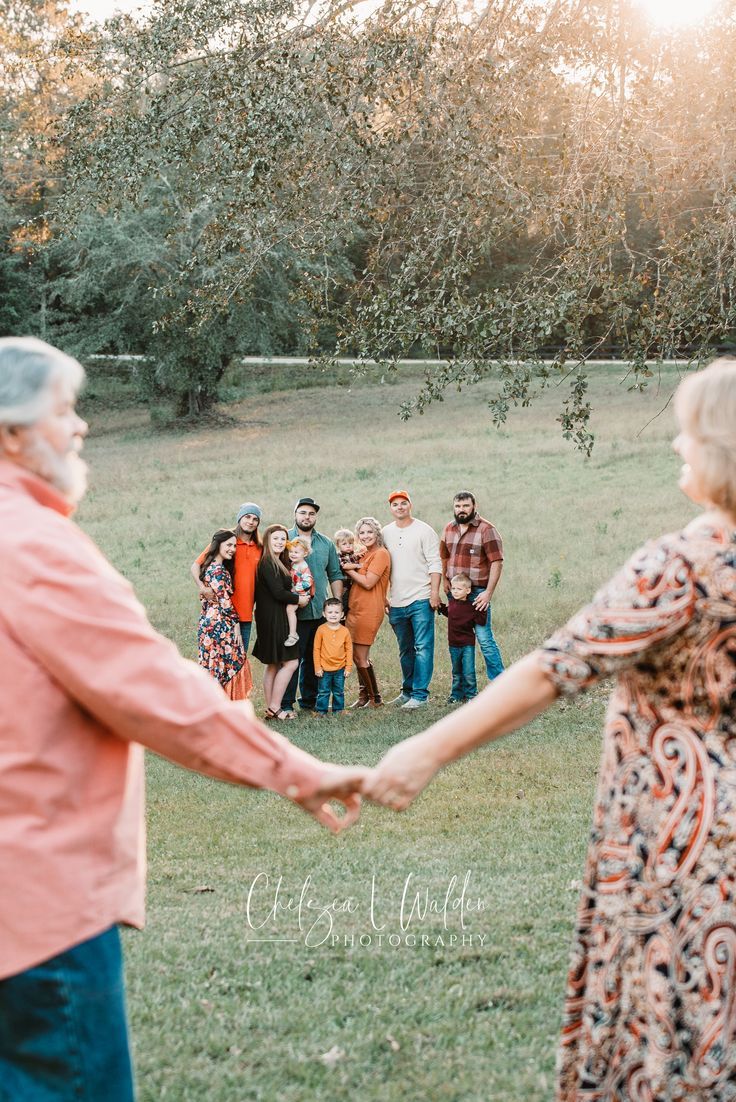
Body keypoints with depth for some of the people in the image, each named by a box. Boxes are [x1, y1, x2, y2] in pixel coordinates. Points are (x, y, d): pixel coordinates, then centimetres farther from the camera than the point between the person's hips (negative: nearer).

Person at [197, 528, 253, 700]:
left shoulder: (214, 568, 15)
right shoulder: (218, 571, -15)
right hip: (220, 626, -10)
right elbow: (225, 602, -16)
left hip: (209, 622, 10)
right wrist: (236, 624, -10)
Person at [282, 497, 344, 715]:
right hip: (294, 613, -5)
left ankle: (310, 700, 19)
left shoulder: (326, 544, 14)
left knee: (315, 660, 10)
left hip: (321, 612, 5)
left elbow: (335, 575, 17)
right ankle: (286, 703, -3)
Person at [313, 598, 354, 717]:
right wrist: (317, 667, -5)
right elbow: (316, 649, -4)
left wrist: (348, 667, 1)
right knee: (323, 692, 4)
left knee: (339, 692, 11)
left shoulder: (345, 631, -3)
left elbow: (349, 650, 3)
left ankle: (338, 710, 23)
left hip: (340, 668, 2)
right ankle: (321, 710, 13)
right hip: (324, 668, -2)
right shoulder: (321, 630, -8)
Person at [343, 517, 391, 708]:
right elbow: (356, 579, 13)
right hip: (355, 609, 9)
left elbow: (368, 583, -17)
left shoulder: (380, 554, -11)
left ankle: (375, 698, 5)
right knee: (359, 656, 11)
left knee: (360, 657, -6)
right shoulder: (364, 554, 17)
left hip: (369, 611, -9)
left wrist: (350, 570, -6)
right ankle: (364, 696, 18)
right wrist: (353, 567, -6)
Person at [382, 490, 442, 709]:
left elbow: (435, 564, -6)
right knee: (405, 650, 14)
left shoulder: (423, 531, -2)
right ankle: (408, 691, 23)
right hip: (397, 602, 5)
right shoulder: (385, 533, 11)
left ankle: (420, 694, -8)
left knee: (423, 648, -7)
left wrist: (435, 592, -14)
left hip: (421, 600, -5)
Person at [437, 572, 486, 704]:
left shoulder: (471, 607, -13)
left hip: (467, 645, -6)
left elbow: (481, 621, -17)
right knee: (456, 673, 15)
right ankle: (456, 695, 23)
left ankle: (471, 695, 6)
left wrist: (480, 611, -29)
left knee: (468, 673, -5)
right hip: (454, 645, 6)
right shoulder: (451, 604, 4)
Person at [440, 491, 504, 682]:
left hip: (477, 593, -6)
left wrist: (488, 593, -17)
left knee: (484, 638, -11)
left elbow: (497, 562, -12)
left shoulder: (486, 529, -9)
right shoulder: (449, 529, 11)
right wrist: (445, 581, 9)